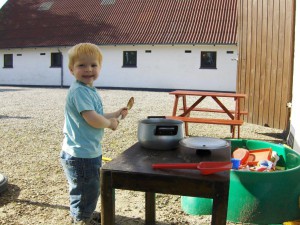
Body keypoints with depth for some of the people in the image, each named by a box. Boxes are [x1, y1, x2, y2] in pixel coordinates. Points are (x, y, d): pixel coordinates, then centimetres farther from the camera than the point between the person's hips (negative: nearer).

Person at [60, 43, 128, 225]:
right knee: (85, 190, 8)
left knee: (93, 188, 27)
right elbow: (92, 119, -30)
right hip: (81, 154, -10)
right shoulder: (79, 91, -22)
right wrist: (110, 123, -12)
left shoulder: (90, 90, 10)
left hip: (90, 152, 11)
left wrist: (115, 115, 13)